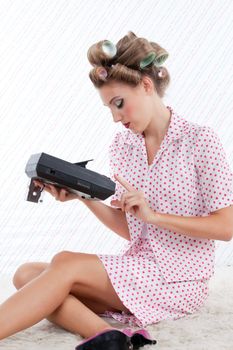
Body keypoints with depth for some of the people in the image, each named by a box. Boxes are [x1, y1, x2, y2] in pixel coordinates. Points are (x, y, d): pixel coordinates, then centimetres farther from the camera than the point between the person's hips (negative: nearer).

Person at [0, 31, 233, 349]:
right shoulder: (122, 145, 8)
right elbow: (129, 229, 10)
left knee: (65, 264, -26)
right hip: (136, 272, 6)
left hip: (179, 279, -6)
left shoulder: (199, 140, -8)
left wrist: (155, 215, -18)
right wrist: (84, 196, -6)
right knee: (27, 274, -15)